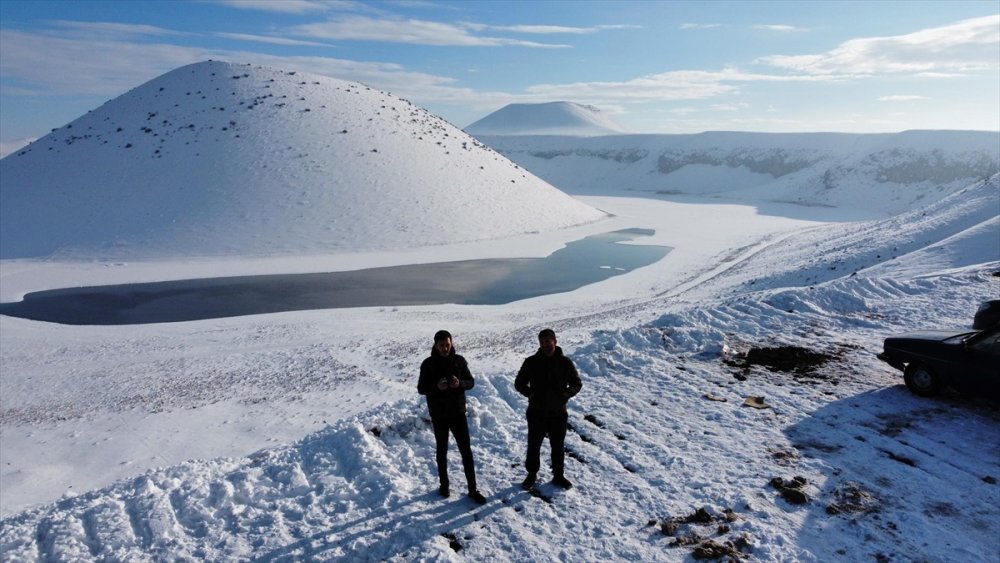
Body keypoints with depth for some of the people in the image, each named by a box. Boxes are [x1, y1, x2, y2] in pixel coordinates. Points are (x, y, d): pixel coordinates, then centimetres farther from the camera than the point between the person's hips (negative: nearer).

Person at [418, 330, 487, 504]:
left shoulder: (459, 361, -3)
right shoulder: (428, 364, -7)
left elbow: (471, 382, 1)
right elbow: (421, 388, -5)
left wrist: (460, 383, -21)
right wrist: (436, 387, -25)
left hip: (458, 413, 1)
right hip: (438, 415, -1)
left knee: (466, 451, 1)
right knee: (442, 451, 14)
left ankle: (473, 489, 9)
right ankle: (444, 484, 31)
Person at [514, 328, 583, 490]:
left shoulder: (565, 362, -5)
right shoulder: (531, 362, -5)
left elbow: (577, 383, 5)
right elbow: (519, 383, 4)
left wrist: (566, 394, -14)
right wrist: (530, 393, -14)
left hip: (558, 414, 0)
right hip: (536, 413, 0)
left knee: (558, 446, 13)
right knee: (533, 445, 11)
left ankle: (558, 476, 31)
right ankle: (532, 474, 31)